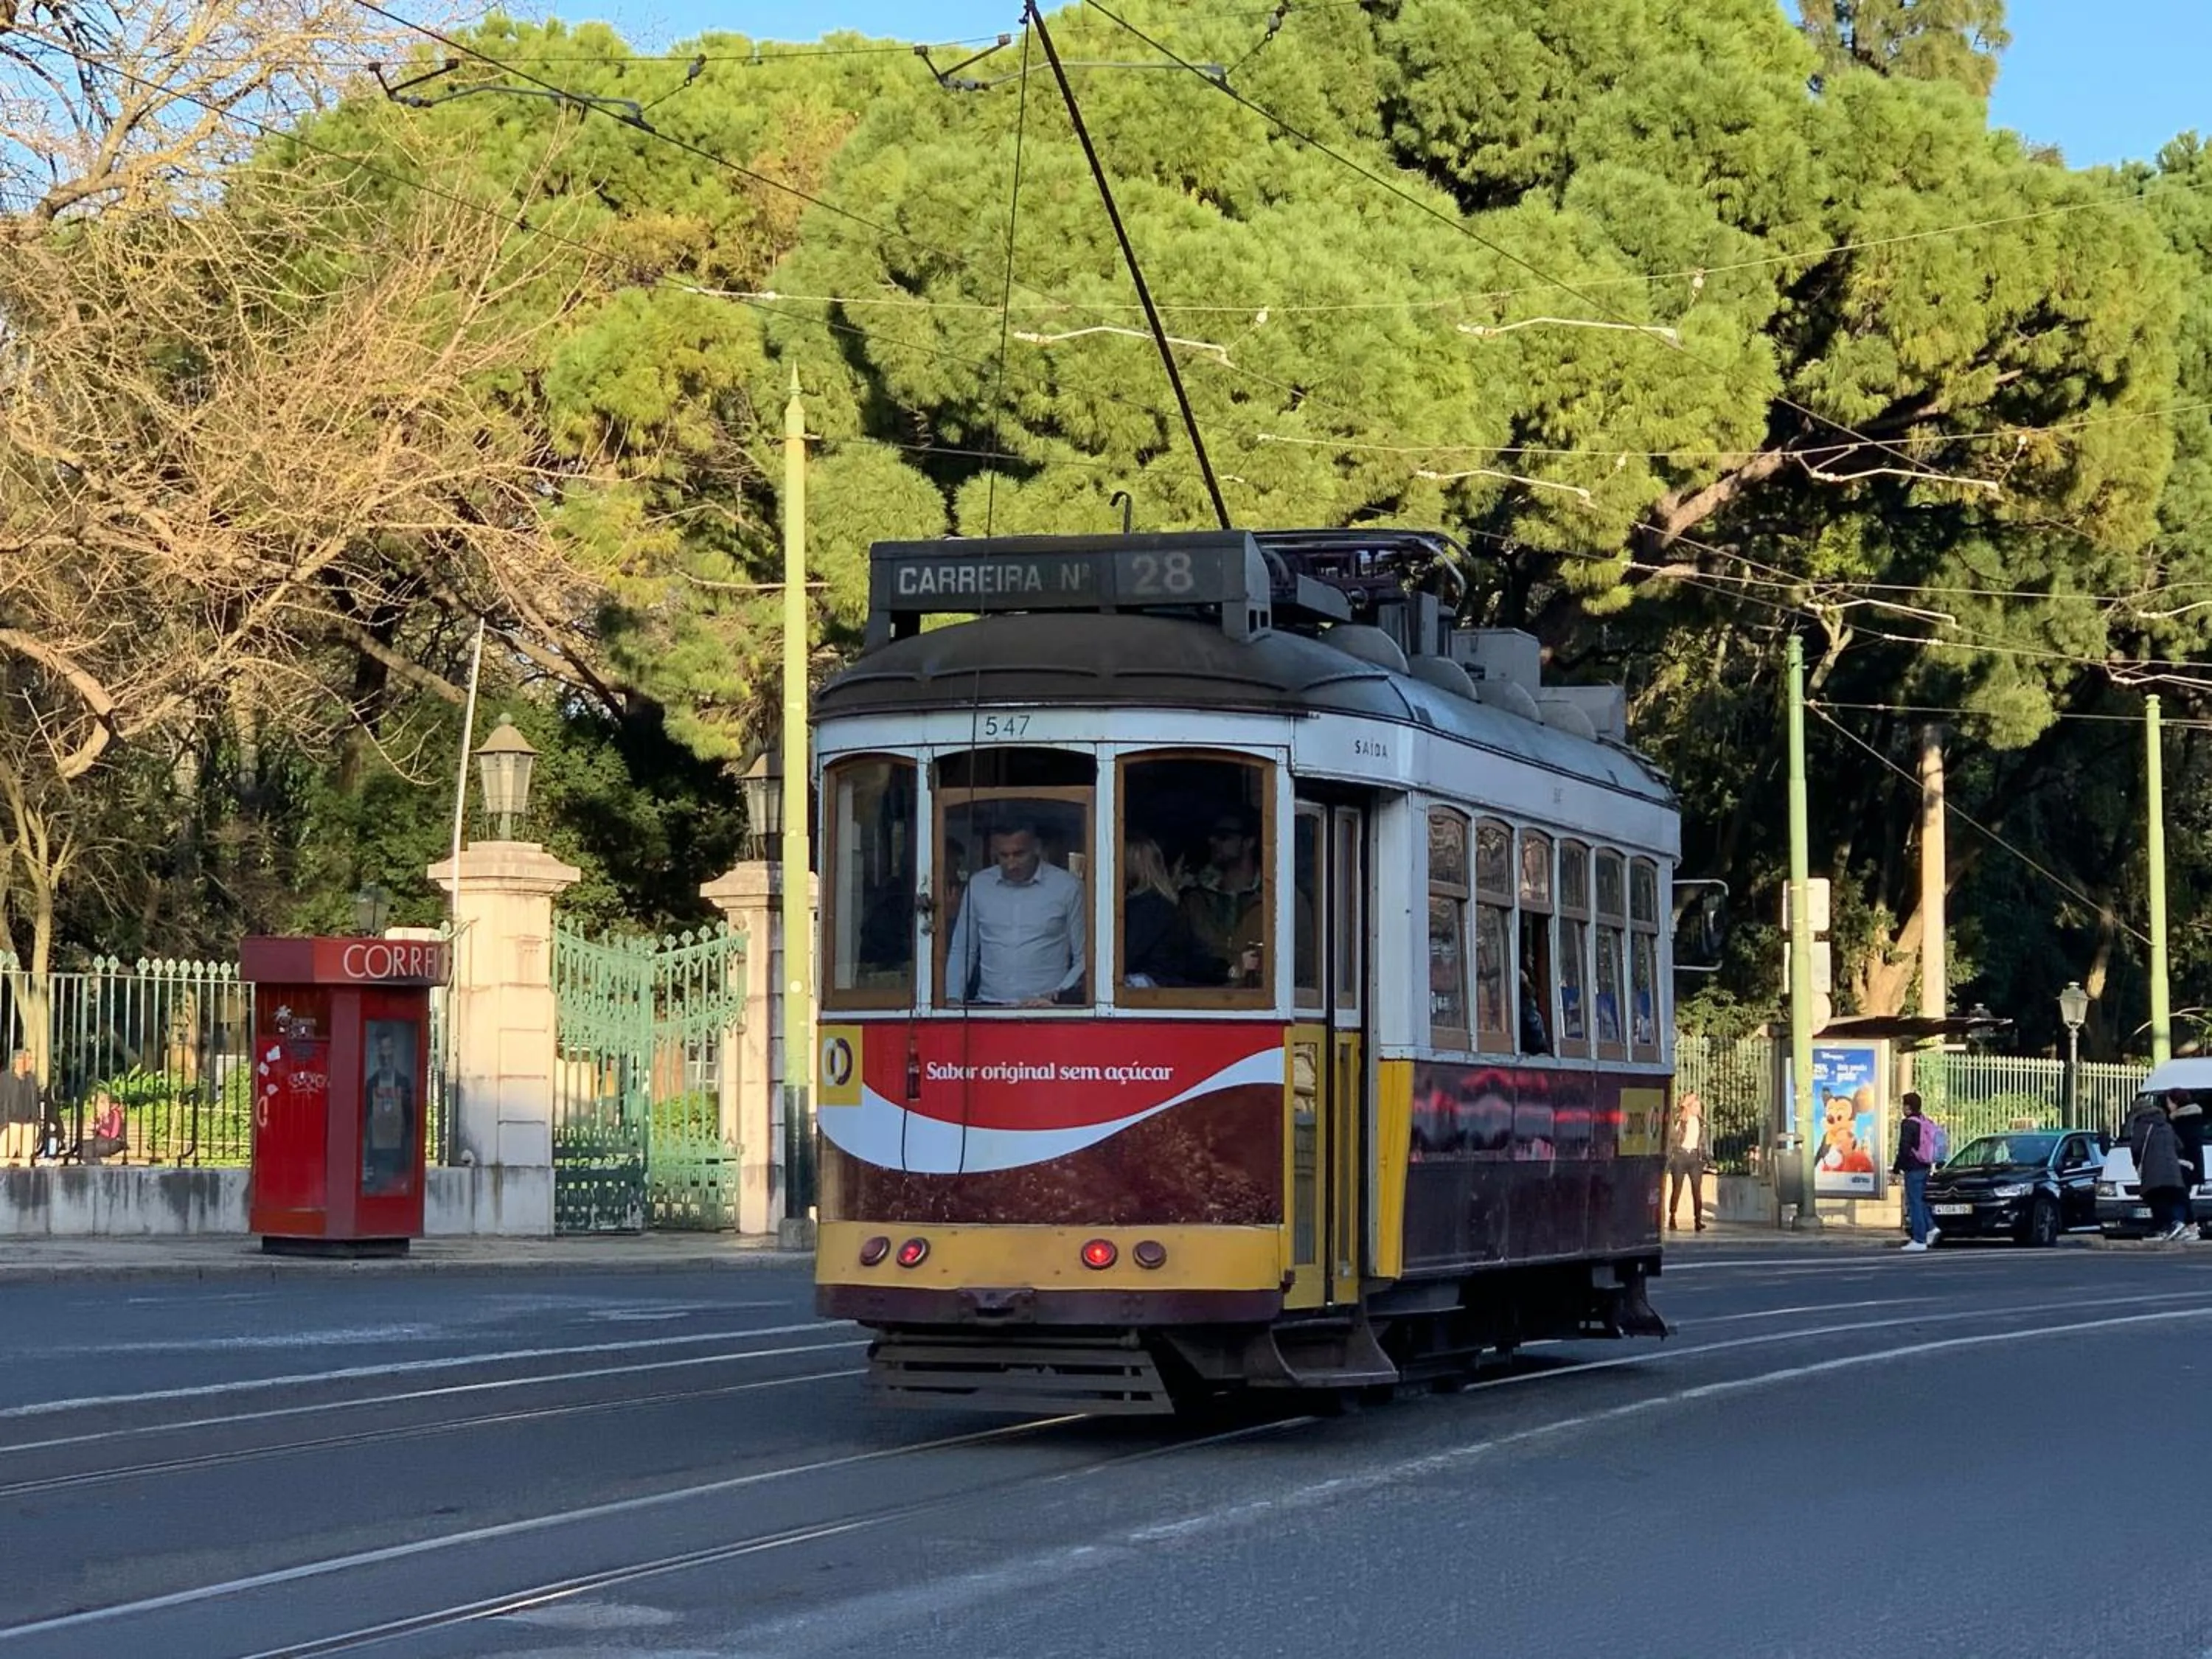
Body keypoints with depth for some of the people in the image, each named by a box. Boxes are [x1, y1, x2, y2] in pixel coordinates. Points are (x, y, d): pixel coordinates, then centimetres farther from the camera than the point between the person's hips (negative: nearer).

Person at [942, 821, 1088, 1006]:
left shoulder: (1067, 887, 4)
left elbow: (1084, 958, 7)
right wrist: (953, 999, 4)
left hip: (1045, 1008, -2)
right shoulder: (977, 885, 13)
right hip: (988, 1005, 2)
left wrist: (1056, 996, -8)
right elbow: (961, 952, 19)